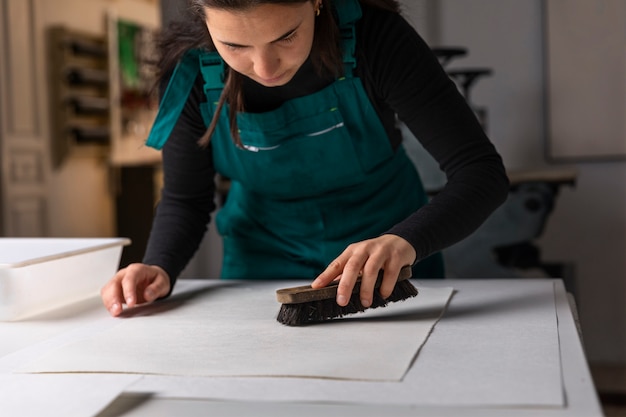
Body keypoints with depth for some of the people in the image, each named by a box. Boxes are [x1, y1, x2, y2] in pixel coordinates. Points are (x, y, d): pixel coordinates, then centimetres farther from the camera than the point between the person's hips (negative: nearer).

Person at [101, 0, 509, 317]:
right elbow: (185, 200, -5)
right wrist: (159, 268, -24)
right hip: (260, 270, 1)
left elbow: (482, 171, -25)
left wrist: (405, 242, -42)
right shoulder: (191, 69, -18)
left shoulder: (374, 37, -24)